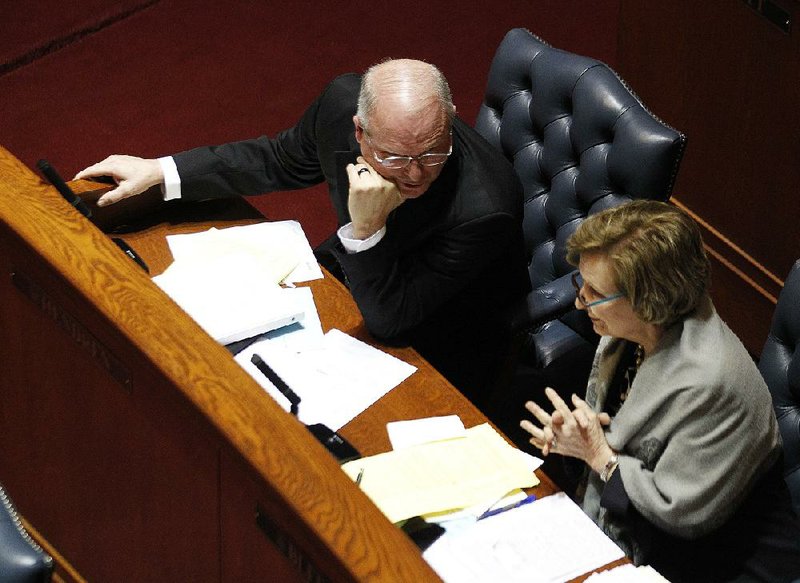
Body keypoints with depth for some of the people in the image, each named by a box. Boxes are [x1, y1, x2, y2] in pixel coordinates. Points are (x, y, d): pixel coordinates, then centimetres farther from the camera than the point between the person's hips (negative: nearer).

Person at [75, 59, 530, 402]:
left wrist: (367, 228, -45)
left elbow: (389, 322, -29)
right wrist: (158, 171, -1)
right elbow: (280, 161, 2)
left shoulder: (484, 208, -39)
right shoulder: (343, 100, -22)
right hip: (352, 270, 6)